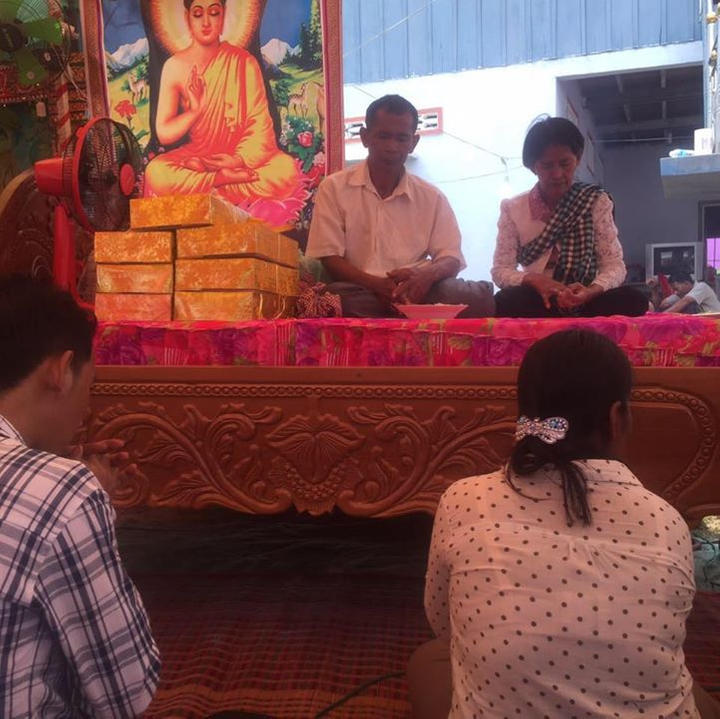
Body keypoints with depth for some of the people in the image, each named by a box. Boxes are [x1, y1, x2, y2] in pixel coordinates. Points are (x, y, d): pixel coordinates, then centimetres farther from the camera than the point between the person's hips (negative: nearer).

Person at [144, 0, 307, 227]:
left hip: (243, 157, 0)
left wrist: (240, 159, -25)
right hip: (196, 158, 1)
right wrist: (195, 110, -21)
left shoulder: (243, 61, -3)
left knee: (287, 170, -31)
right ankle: (231, 179, -21)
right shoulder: (175, 66, -2)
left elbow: (260, 123, -9)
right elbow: (164, 134, -4)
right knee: (156, 173, -30)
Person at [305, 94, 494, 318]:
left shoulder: (432, 198, 15)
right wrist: (377, 284, -18)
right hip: (360, 295, -2)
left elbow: (451, 259, 11)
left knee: (480, 298, -27)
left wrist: (427, 274, -16)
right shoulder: (334, 188, 8)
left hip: (417, 294, 2)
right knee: (333, 298, -38)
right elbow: (328, 258, 0)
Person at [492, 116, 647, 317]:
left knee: (634, 299, -29)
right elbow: (500, 271, -2)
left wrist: (590, 291, -25)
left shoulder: (597, 202, 4)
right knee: (505, 302, -35)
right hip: (536, 304, 0)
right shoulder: (513, 208, 4)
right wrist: (533, 280, -25)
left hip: (585, 303, 1)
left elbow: (615, 265, -1)